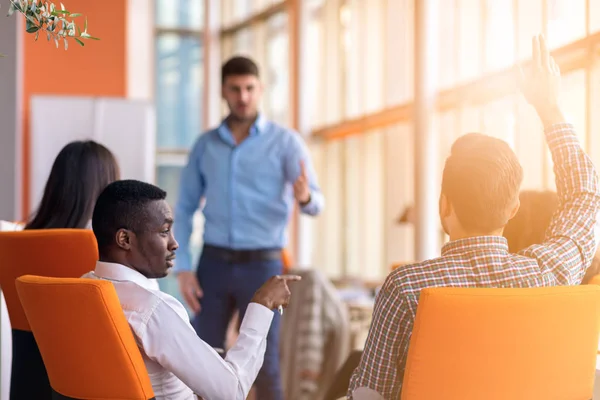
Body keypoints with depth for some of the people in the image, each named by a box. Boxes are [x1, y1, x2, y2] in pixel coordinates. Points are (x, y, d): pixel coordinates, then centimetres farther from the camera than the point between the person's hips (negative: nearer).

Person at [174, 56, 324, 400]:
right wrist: (183, 268, -2)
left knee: (264, 367, -1)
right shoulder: (205, 145, 7)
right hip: (214, 264, 3)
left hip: (262, 266, -3)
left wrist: (305, 197, -39)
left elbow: (316, 202, -13)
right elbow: (185, 209, 9)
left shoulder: (286, 142, -4)